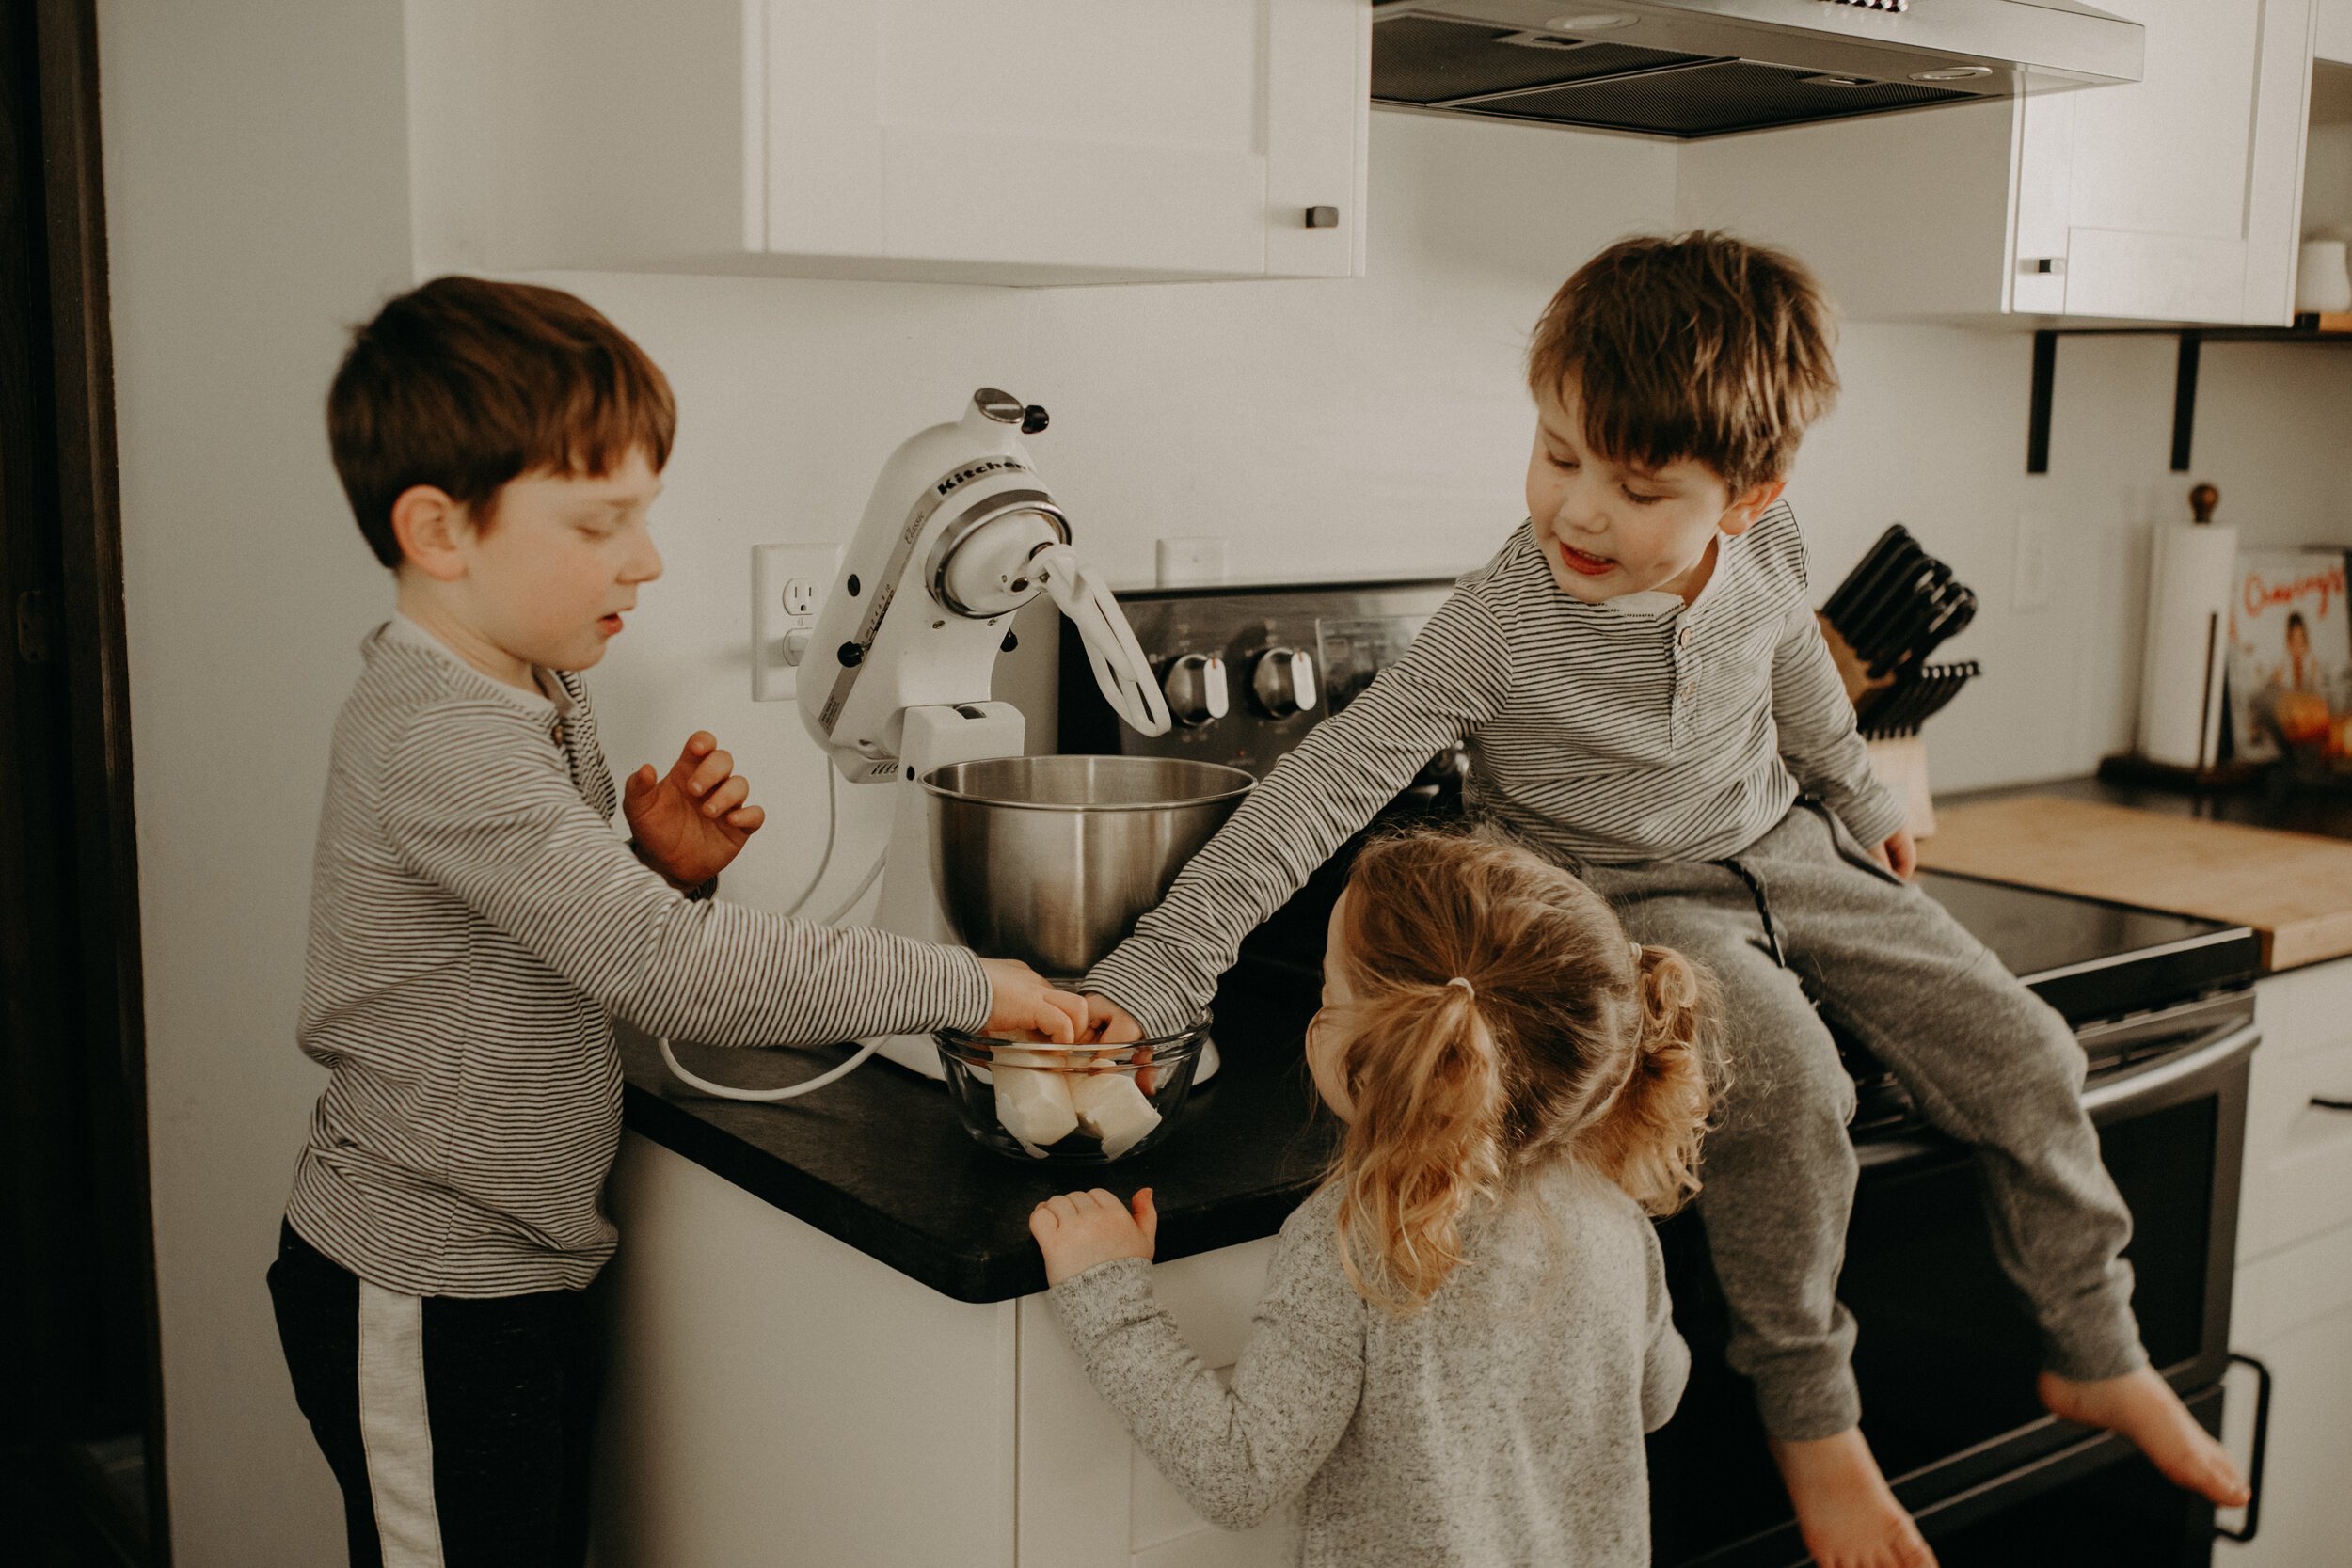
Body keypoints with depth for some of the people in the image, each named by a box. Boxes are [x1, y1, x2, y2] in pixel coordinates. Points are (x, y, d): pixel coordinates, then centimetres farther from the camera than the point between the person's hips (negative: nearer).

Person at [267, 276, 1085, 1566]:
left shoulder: (539, 693, 4)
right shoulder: (441, 744, -27)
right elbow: (669, 972, -32)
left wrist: (668, 868, -10)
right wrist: (962, 986, -27)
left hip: (516, 1267, 9)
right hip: (421, 1308, -9)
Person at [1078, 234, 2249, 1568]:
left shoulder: (1766, 551, -13)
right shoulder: (1498, 629, -28)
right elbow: (1321, 791, -30)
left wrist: (1859, 800, 29)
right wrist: (1149, 977, -35)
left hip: (1786, 850, 6)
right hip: (1630, 898, -5)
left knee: (2022, 1055, 0)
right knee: (1788, 1086, -31)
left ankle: (2100, 1360, 23)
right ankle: (1811, 1418, -9)